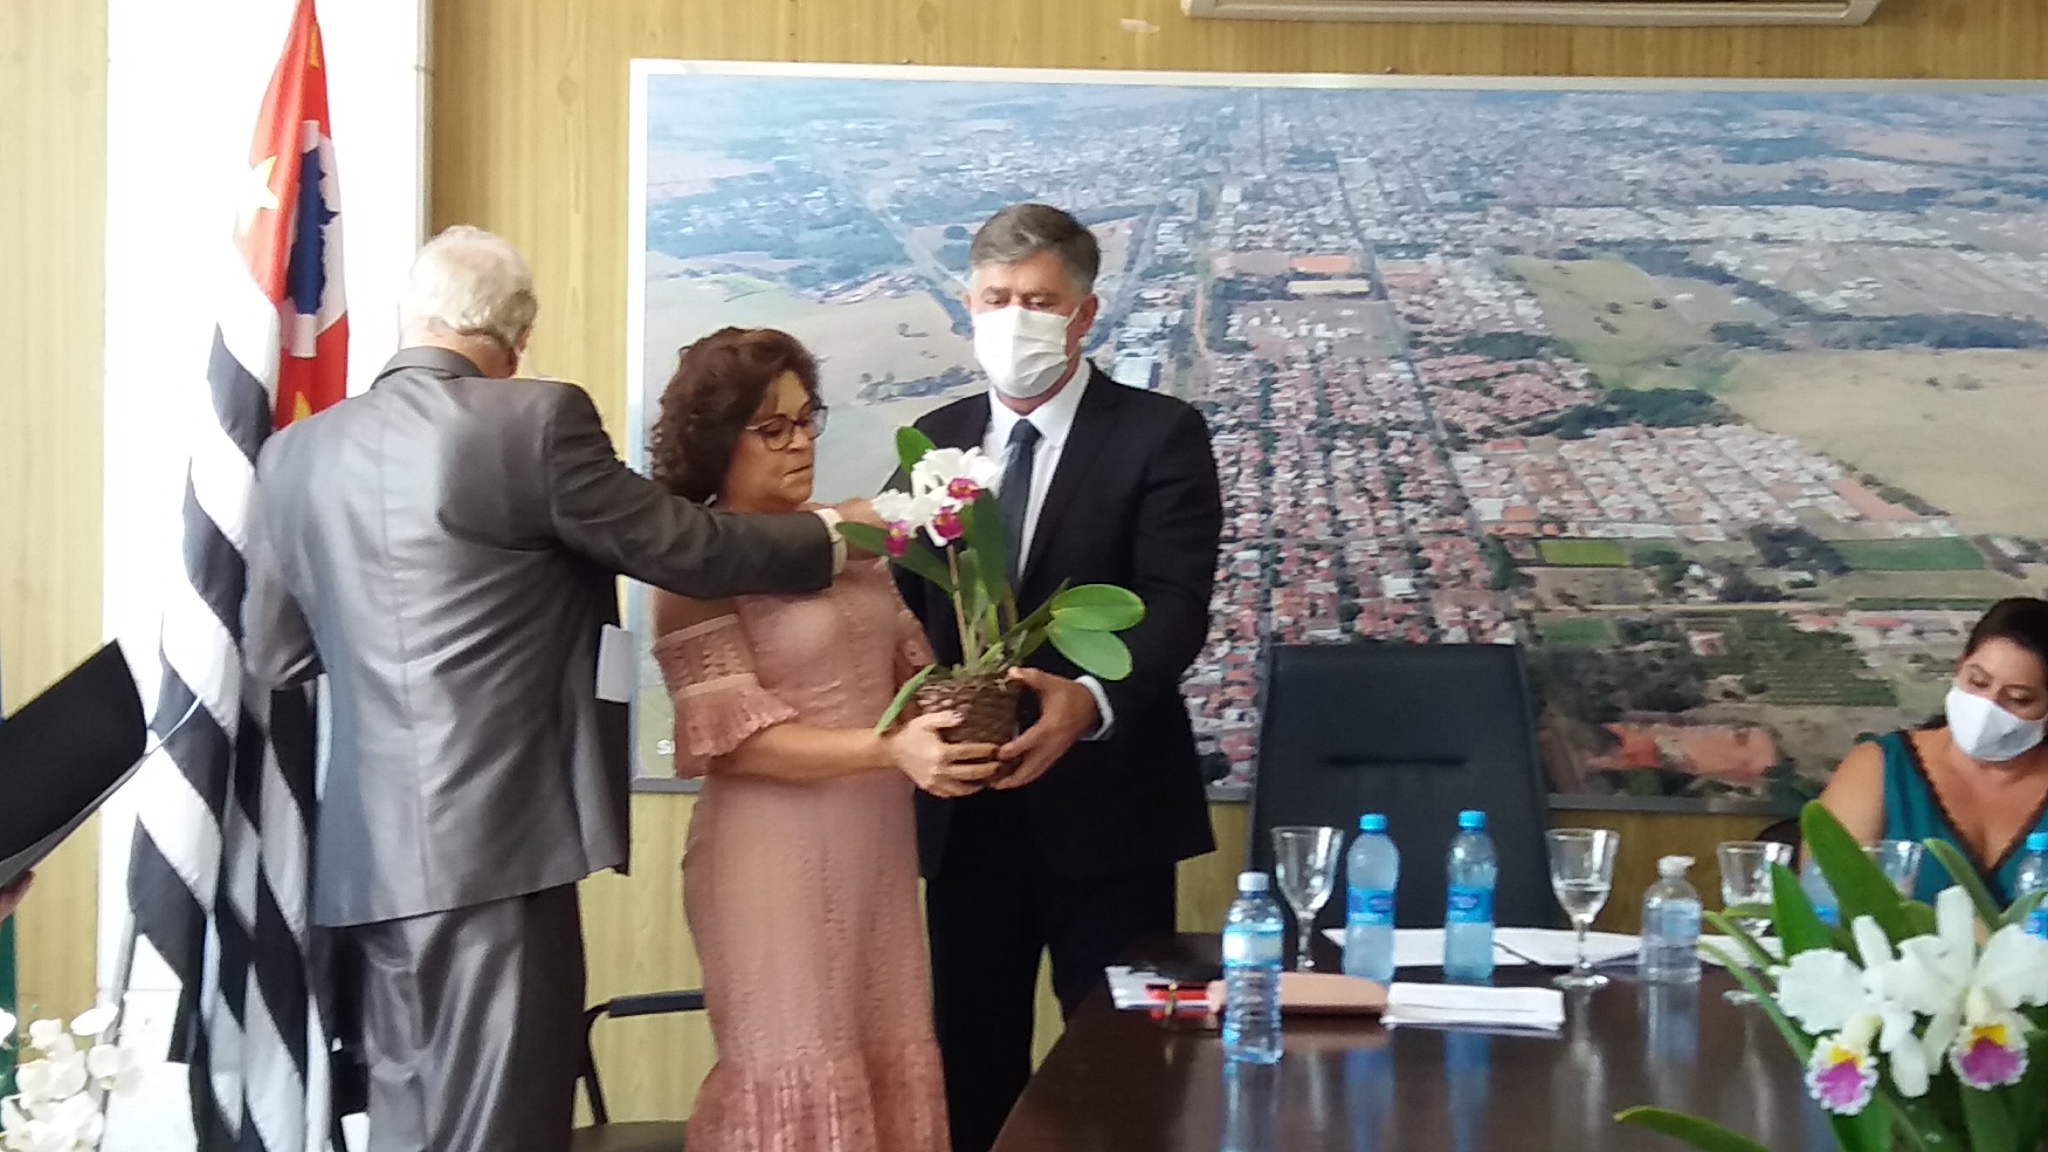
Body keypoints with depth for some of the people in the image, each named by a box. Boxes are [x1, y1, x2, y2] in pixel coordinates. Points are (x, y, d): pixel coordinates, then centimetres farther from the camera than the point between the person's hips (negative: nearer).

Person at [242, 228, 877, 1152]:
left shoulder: (296, 453, 8)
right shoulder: (537, 420, -8)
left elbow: (272, 658, 15)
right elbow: (688, 547, -3)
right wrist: (834, 534, 13)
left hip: (369, 855, 6)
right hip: (498, 842, -6)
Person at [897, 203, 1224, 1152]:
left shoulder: (1158, 436, -5)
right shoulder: (935, 440, 10)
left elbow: (1175, 605, -16)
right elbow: (902, 603, 7)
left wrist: (1091, 701, -35)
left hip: (1103, 804, -4)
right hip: (964, 808, 4)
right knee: (968, 1063, 11)